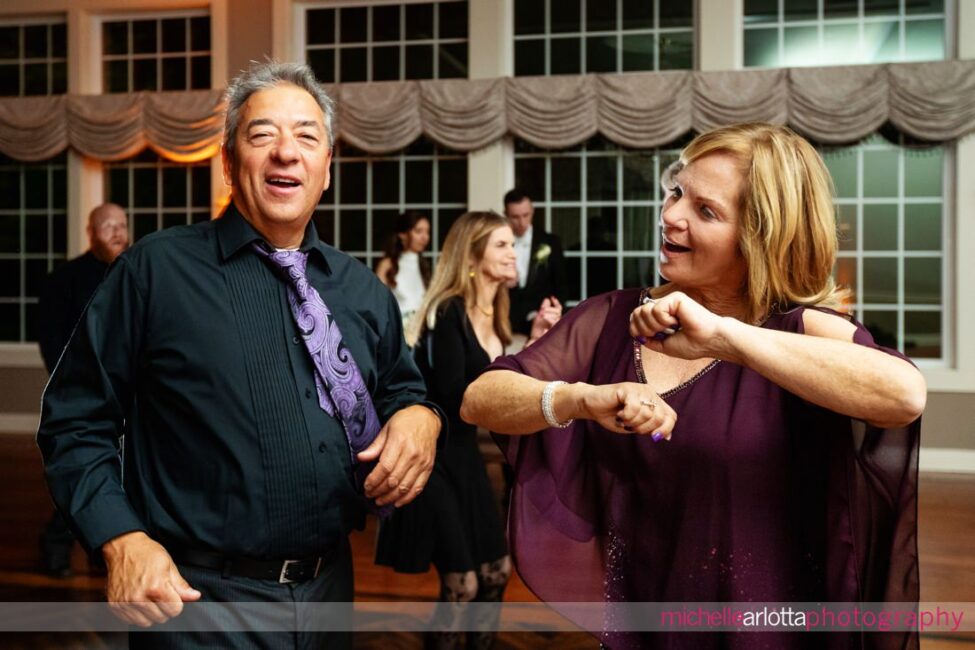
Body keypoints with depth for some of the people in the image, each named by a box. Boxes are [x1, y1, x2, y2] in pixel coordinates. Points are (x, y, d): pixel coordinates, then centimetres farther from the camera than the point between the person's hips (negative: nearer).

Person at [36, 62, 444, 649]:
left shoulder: (363, 289, 6)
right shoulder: (156, 269, -7)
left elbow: (403, 387, 16)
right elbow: (77, 423, -4)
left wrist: (419, 415, -8)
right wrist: (123, 540, -17)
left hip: (329, 591, 5)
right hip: (198, 598, -5)